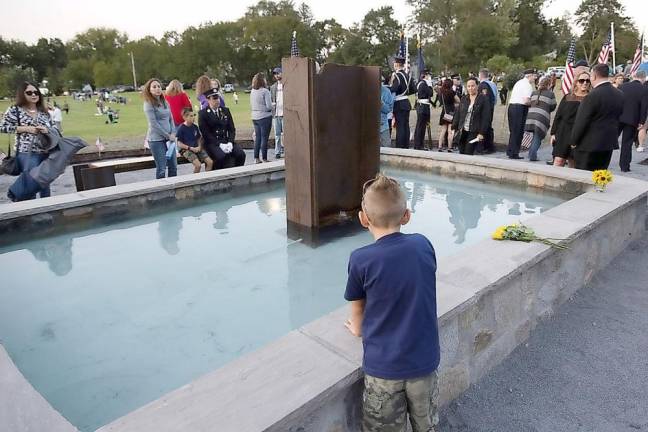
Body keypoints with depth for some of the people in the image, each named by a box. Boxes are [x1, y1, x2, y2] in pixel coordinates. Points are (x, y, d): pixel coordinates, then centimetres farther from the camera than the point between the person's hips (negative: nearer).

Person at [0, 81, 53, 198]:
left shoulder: (44, 111, 11)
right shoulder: (15, 110, -1)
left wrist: (46, 130, -8)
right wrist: (26, 128, -13)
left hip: (46, 153, 5)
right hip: (27, 153, -4)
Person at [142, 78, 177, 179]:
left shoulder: (165, 102, 11)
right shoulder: (148, 104, -8)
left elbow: (171, 119, 13)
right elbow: (154, 124, -13)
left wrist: (173, 134, -2)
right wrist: (168, 135, -11)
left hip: (169, 138, 6)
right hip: (156, 139, -6)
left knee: (173, 167, 9)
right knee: (161, 169, -4)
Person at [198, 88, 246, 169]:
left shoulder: (225, 110, 13)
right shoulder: (202, 113, -2)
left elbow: (232, 129, 10)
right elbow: (206, 133, -9)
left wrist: (230, 143, -8)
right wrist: (220, 144, -19)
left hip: (226, 141, 5)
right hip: (212, 143, -4)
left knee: (241, 154, -19)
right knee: (222, 157, -33)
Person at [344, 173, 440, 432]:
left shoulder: (361, 260, -17)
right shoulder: (424, 246, -8)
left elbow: (357, 308, -1)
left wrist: (358, 329, 21)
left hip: (384, 366, -3)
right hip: (424, 360, 3)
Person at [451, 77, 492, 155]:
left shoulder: (483, 99, -3)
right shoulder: (464, 98, 12)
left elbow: (486, 117, -7)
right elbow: (458, 114, 15)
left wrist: (482, 133, -13)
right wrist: (454, 128, 9)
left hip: (474, 132, -5)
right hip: (462, 132, 5)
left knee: (468, 154, -10)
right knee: (461, 154, 7)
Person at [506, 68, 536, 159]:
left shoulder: (519, 82, 19)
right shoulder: (528, 85, -8)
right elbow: (526, 101, -18)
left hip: (511, 106, 9)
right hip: (520, 108, -9)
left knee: (513, 131, 14)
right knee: (518, 132, -3)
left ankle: (509, 152, 18)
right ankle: (514, 154, 0)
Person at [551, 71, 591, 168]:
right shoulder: (567, 98, 9)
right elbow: (558, 116, 9)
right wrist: (553, 133, 4)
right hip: (563, 135, 1)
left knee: (573, 166, 6)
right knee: (558, 162, -6)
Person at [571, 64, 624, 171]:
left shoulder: (593, 95, -17)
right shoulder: (619, 94, 7)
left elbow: (581, 121, -16)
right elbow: (618, 117, 13)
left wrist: (574, 141, -7)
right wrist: (613, 136, 21)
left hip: (589, 145, -7)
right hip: (609, 144, 7)